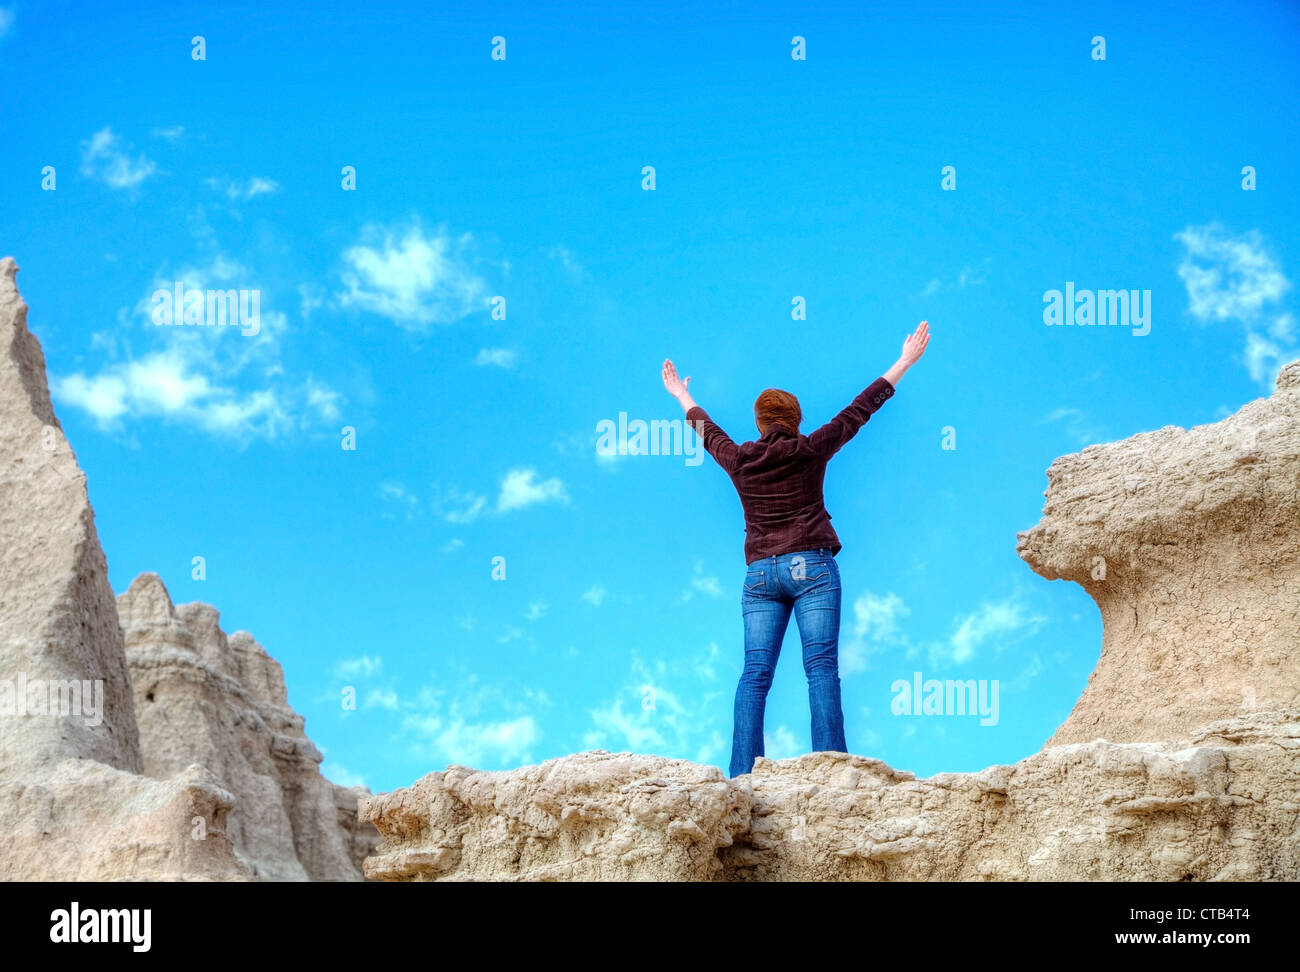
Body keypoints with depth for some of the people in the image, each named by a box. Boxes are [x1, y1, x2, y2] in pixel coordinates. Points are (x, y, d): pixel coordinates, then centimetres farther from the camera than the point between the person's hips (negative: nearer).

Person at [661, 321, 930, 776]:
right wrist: (904, 363, 20)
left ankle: (743, 773, -9)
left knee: (755, 674, -2)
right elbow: (859, 410, 10)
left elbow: (709, 431, 29)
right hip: (810, 567, -3)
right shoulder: (810, 450, 2)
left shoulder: (739, 459, 9)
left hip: (759, 572, 3)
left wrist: (683, 397, 49)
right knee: (821, 666, -8)